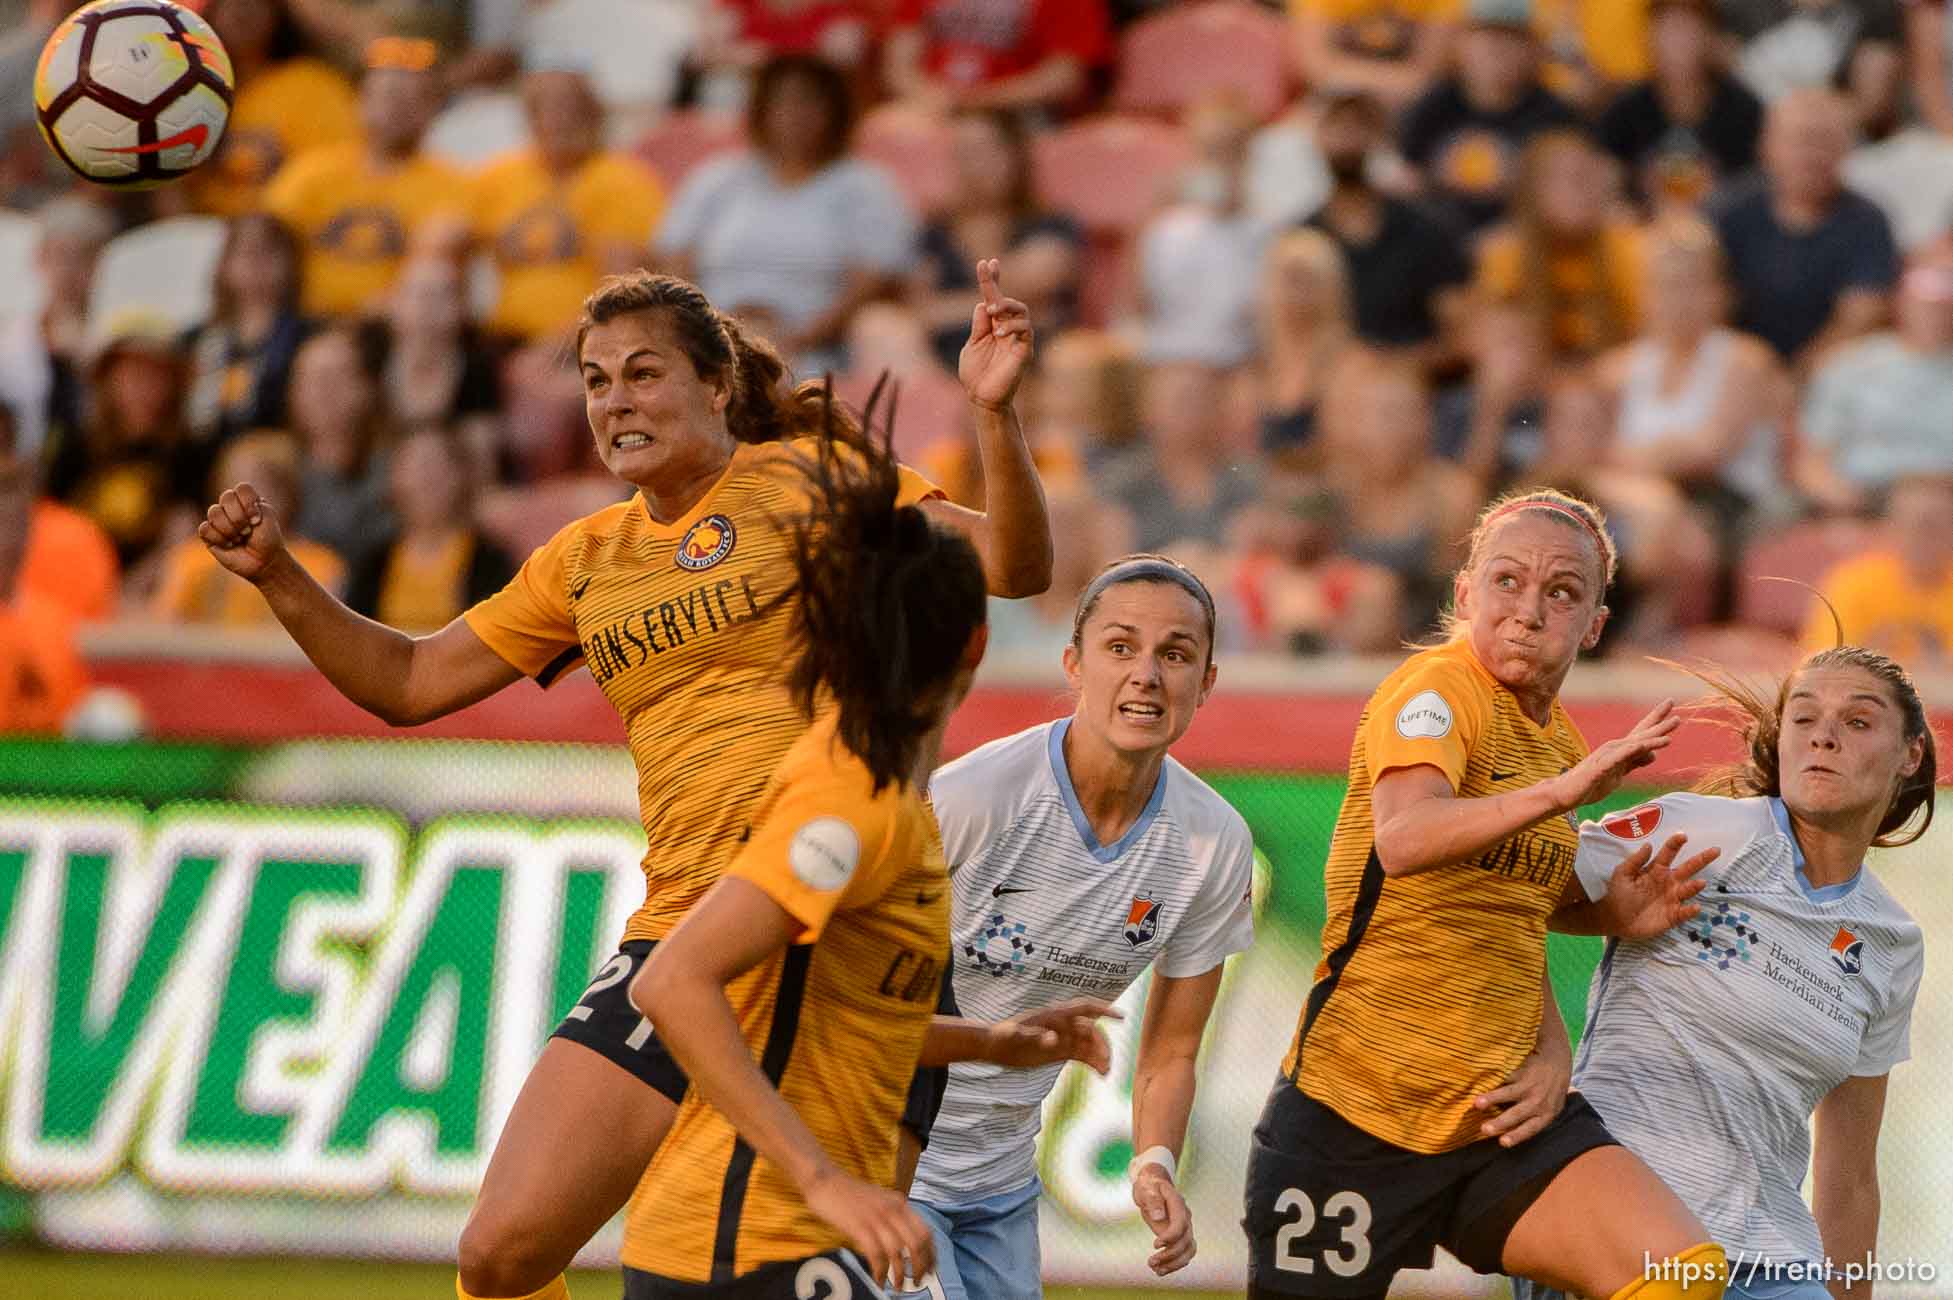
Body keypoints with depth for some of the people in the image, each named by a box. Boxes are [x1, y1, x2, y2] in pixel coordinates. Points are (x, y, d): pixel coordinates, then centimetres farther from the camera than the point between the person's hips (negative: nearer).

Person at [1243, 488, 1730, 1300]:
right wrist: (1561, 791, -44)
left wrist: (1552, 1058, 4)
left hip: (1499, 1111, 6)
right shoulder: (1437, 687, -9)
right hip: (1354, 1111, -6)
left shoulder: (1559, 742, 14)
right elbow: (1403, 838, -31)